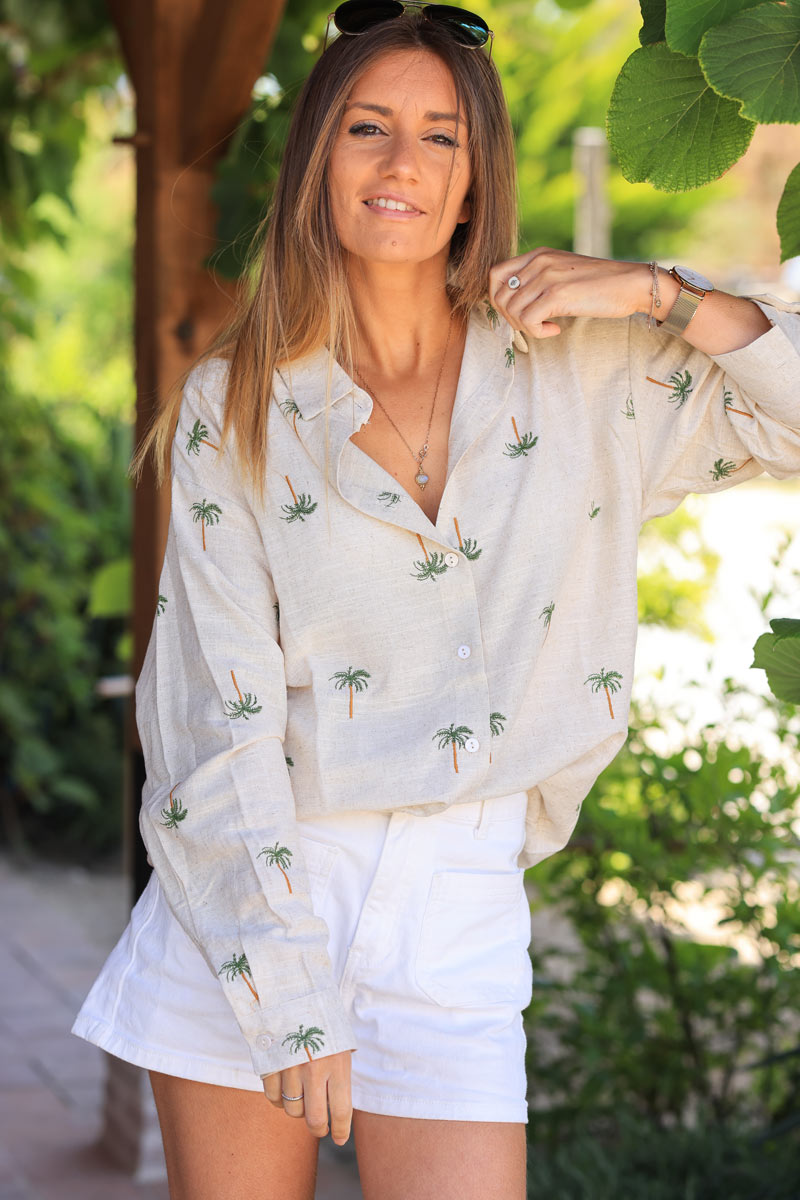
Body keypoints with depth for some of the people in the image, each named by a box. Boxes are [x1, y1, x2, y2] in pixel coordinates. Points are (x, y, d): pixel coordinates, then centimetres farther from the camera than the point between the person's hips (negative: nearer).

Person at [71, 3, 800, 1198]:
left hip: (458, 912, 0)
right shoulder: (235, 405, -1)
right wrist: (286, 992, -13)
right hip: (249, 898, 0)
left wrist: (655, 292, -10)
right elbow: (224, 712, -7)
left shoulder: (578, 370, 2)